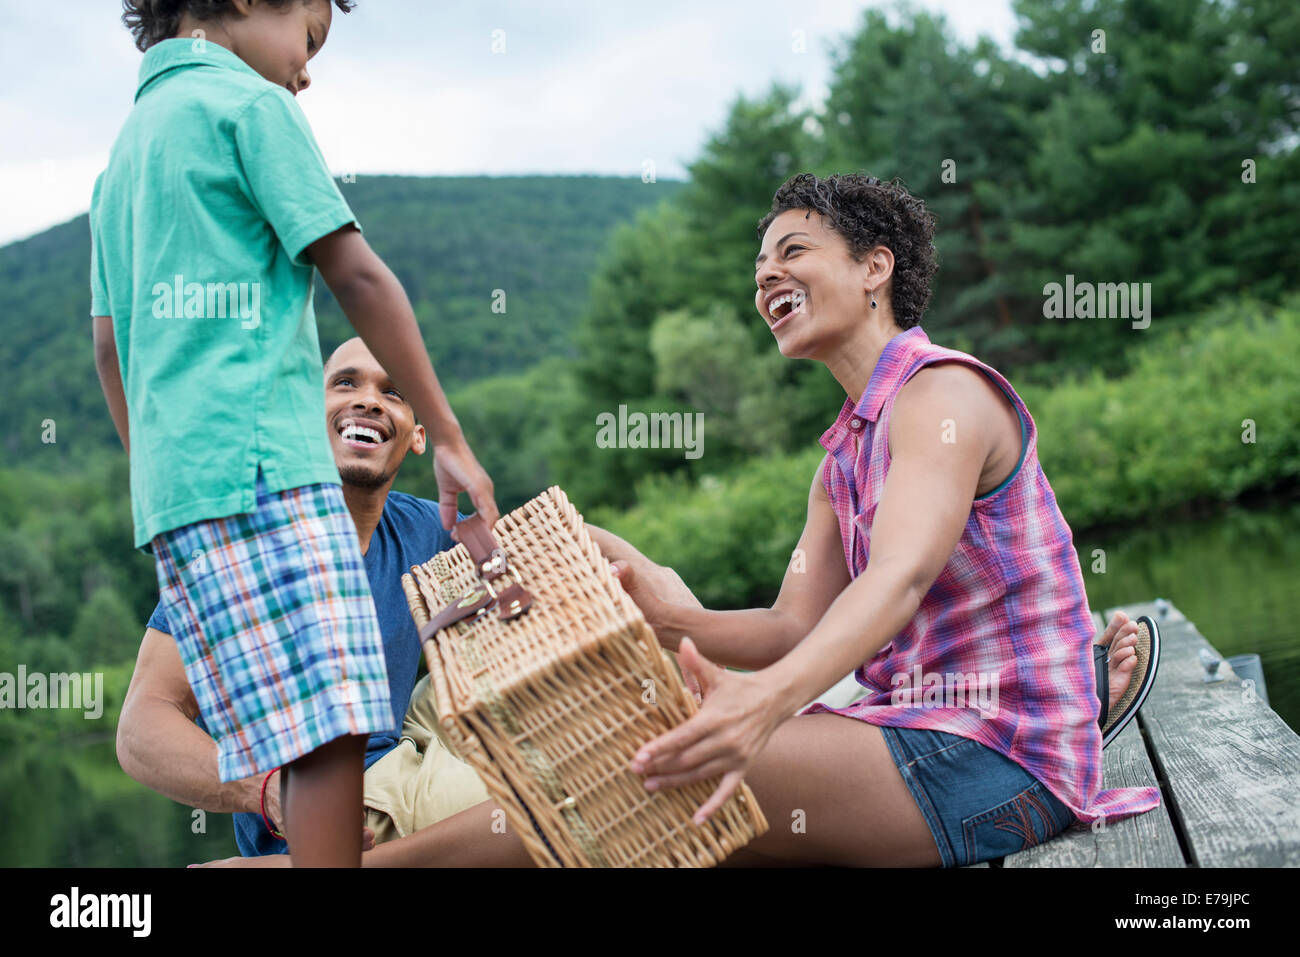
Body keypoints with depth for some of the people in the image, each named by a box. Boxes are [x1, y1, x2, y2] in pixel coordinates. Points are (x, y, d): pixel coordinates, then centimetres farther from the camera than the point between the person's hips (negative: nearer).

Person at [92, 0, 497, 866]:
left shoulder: (127, 144, 25)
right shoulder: (250, 103, 2)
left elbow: (110, 345, 24)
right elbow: (357, 277, -5)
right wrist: (450, 438, -3)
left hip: (170, 479, 9)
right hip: (260, 462, -9)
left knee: (305, 743, 5)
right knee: (331, 724, -14)